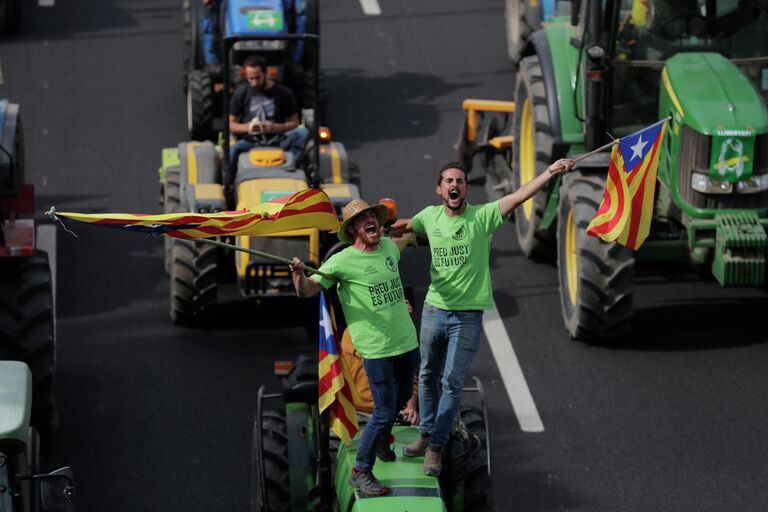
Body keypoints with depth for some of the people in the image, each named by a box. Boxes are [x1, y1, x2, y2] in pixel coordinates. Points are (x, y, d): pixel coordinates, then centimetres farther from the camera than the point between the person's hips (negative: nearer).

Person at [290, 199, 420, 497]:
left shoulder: (388, 247, 6)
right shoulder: (343, 261, -13)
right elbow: (306, 292, -16)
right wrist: (298, 274, -33)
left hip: (408, 343, 7)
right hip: (376, 350, -7)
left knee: (402, 399, 24)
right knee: (384, 412, -8)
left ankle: (381, 439, 52)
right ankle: (360, 472, 6)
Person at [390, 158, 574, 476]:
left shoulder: (482, 216, -11)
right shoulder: (430, 216, 1)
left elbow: (519, 196, -24)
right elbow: (403, 228, 24)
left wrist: (550, 173, -34)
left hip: (468, 315, -4)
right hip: (434, 309, 4)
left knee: (452, 384, -3)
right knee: (428, 377, 16)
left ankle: (436, 447, 8)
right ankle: (427, 434, 33)